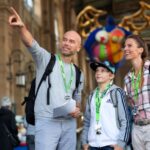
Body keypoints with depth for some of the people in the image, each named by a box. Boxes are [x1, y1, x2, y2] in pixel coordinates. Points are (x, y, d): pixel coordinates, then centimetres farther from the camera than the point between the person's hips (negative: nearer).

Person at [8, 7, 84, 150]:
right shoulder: (46, 59, -1)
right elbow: (31, 44, -21)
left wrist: (77, 110, 1)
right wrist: (21, 27, -40)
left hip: (69, 124, 6)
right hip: (47, 122, -5)